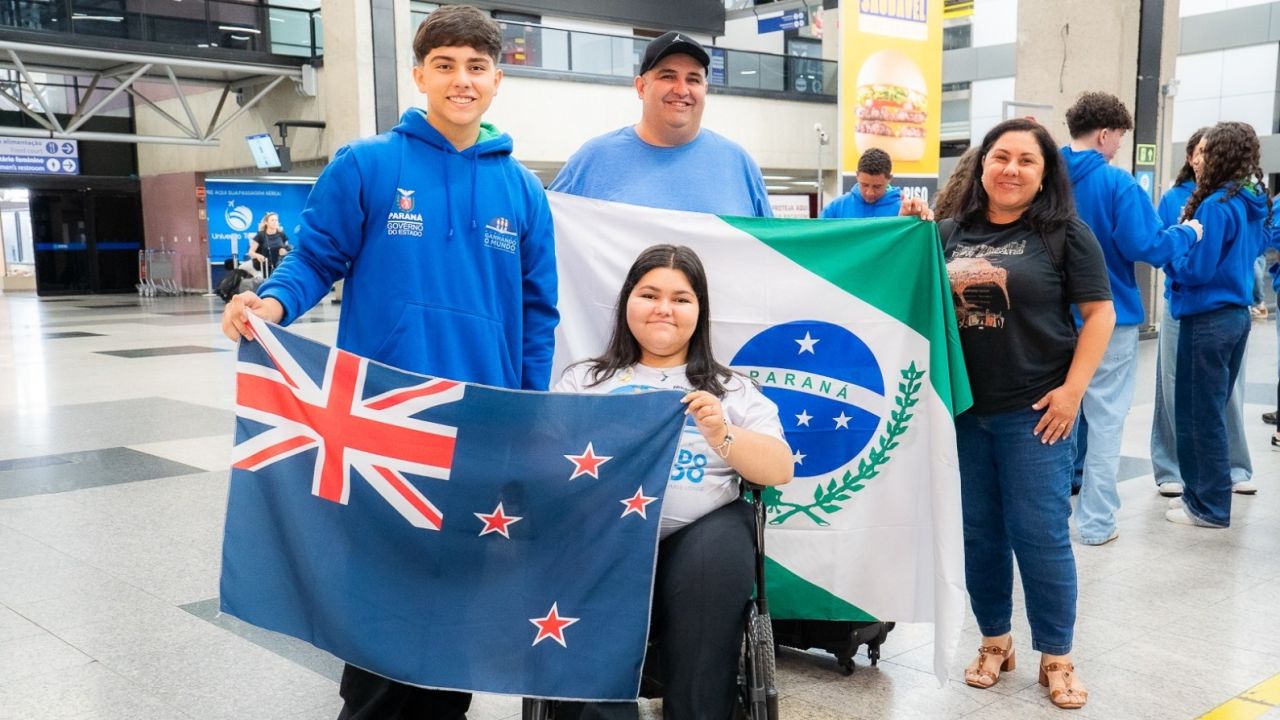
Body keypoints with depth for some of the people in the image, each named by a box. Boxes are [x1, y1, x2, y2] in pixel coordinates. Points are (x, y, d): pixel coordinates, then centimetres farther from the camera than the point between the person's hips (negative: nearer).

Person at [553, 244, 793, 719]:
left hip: (702, 531, 0)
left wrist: (722, 437, -8)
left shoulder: (732, 389, 22)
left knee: (715, 557, -33)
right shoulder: (582, 380, 23)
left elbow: (780, 470, 11)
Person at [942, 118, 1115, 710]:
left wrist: (1072, 388, -10)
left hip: (1034, 410, -3)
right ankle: (994, 641, 28)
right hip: (962, 409, 4)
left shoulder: (1065, 233, -2)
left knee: (1040, 534, 0)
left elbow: (1100, 313, -3)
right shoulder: (951, 234, 7)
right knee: (977, 532, 11)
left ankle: (1056, 657, 17)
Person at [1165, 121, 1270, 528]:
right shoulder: (1255, 204, 8)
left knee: (1198, 414, 1)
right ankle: (1204, 492, 27)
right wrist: (1190, 236, 13)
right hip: (1237, 314, 9)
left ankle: (1209, 507, 9)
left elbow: (1196, 268, -20)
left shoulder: (1217, 205, -19)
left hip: (1208, 319, -9)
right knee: (1214, 410, 18)